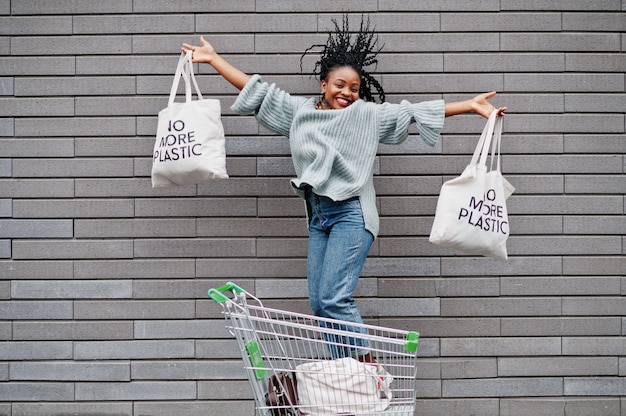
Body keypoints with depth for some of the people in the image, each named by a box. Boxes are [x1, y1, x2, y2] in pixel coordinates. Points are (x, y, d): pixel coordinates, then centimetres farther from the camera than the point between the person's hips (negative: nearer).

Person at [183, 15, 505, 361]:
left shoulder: (368, 114, 2)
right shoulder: (299, 110, 12)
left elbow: (415, 111, 0)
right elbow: (256, 89, 15)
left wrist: (471, 105, -4)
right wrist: (213, 59, 16)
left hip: (351, 215, -6)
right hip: (317, 216, 6)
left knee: (333, 299, -17)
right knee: (319, 305, 4)